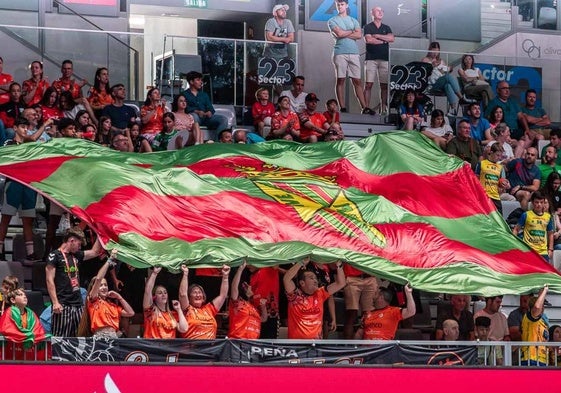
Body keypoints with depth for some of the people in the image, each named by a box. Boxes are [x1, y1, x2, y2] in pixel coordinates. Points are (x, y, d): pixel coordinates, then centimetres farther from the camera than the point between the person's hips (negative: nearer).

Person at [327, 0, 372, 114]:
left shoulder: (353, 20, 18)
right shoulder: (332, 21, 8)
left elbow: (359, 35, 3)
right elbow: (339, 33, -9)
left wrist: (344, 34, -4)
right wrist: (352, 32, 5)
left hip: (354, 53, 3)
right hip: (340, 53, -3)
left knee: (357, 81, 1)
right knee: (340, 80, -3)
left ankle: (364, 107, -1)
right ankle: (343, 108, -2)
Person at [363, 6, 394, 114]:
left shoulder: (386, 28, 18)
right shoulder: (368, 27, 8)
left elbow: (392, 38, 1)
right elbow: (368, 39, -9)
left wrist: (377, 36, -4)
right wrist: (383, 40, 0)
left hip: (384, 59, 3)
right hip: (371, 59, -3)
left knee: (384, 85, 0)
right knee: (368, 84, -8)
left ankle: (384, 108, 1)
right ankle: (367, 108, -10)